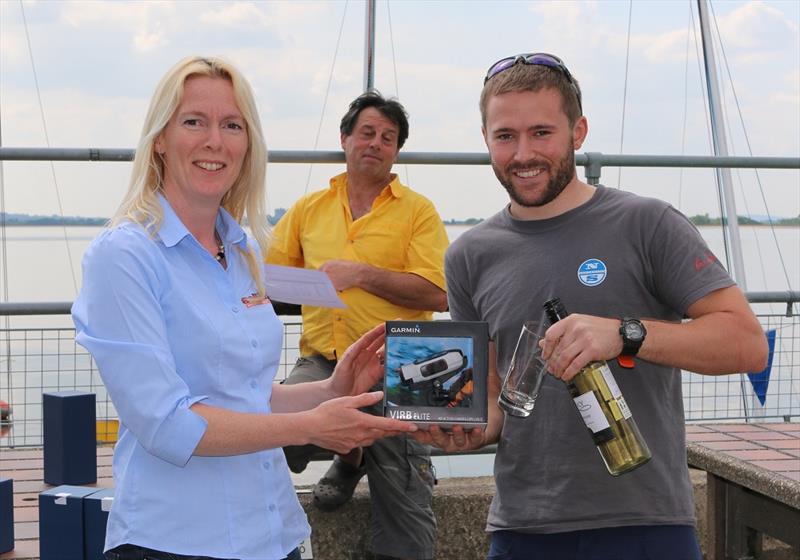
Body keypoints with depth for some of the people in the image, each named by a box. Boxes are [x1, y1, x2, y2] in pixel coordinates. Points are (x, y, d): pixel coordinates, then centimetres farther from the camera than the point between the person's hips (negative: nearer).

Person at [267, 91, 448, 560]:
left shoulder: (418, 210, 2)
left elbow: (439, 294, -10)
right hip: (323, 362, 3)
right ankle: (350, 458, 8)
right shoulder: (309, 208, 13)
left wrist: (361, 274, -14)